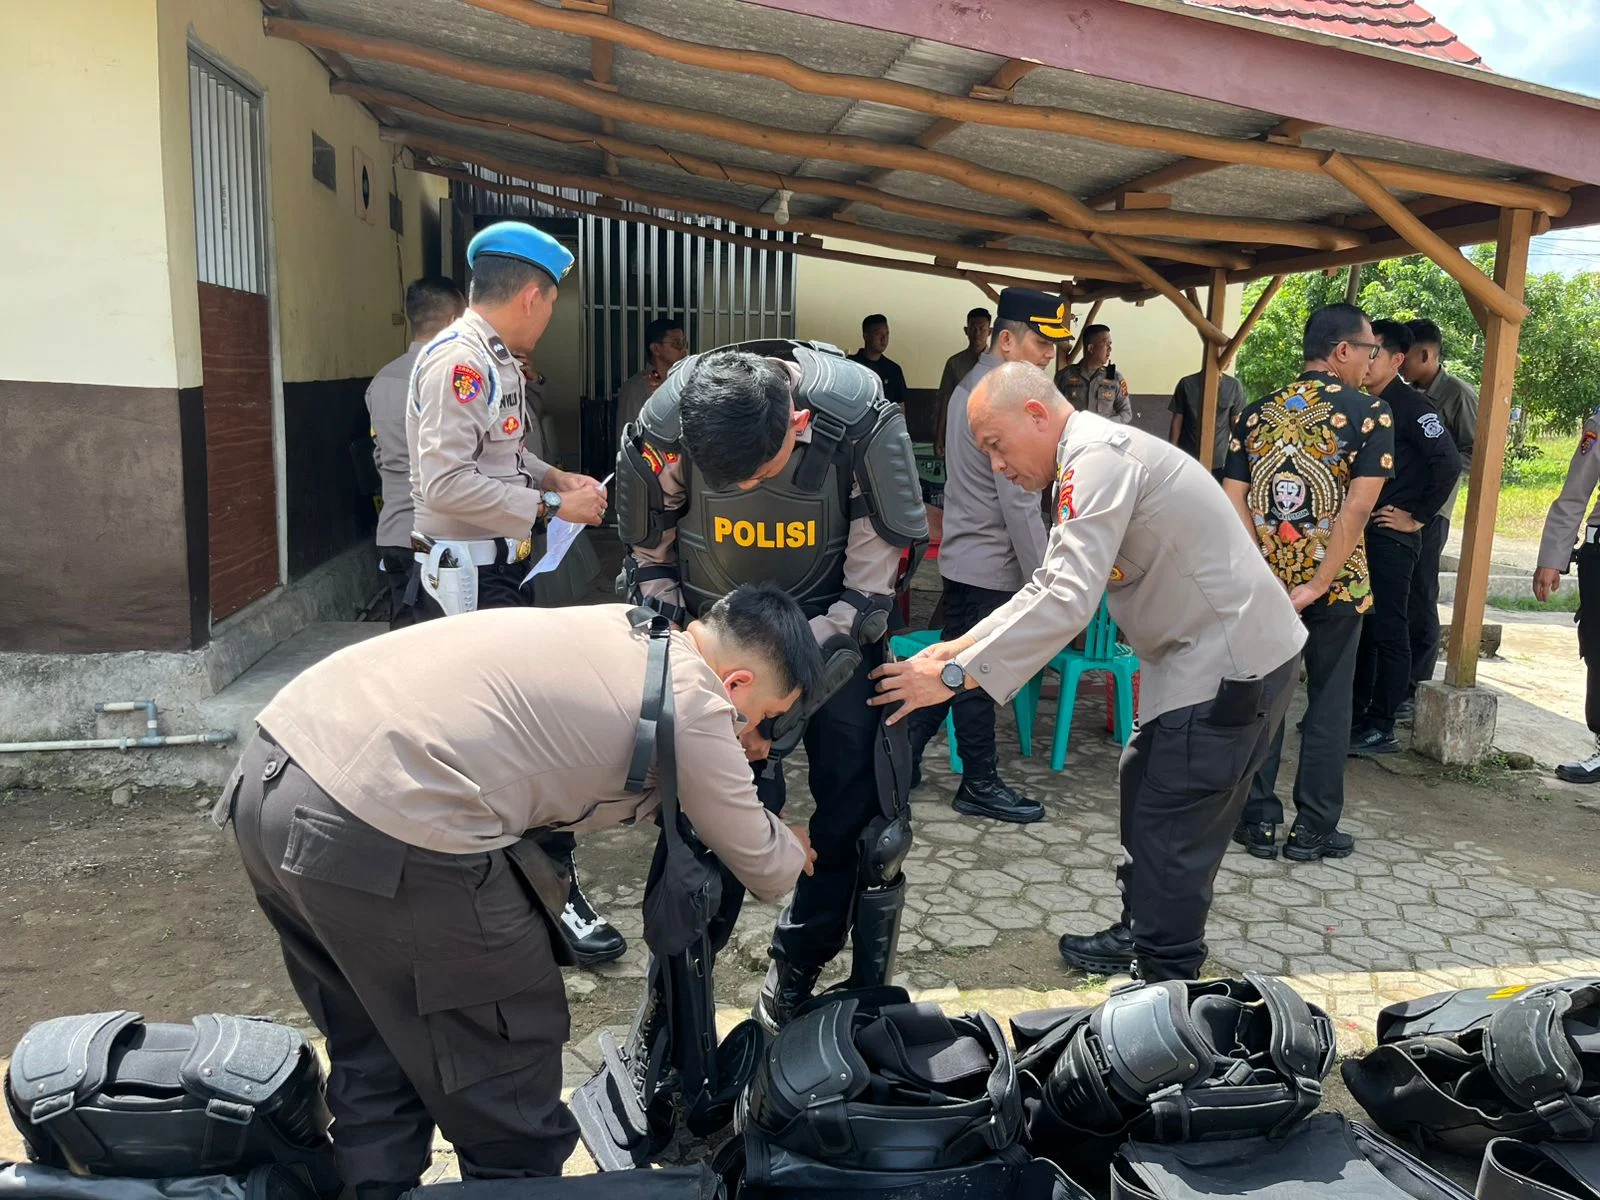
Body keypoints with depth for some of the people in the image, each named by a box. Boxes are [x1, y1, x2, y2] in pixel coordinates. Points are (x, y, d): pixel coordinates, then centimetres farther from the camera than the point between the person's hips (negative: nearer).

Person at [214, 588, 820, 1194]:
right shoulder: (692, 702, -3)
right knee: (505, 1096, 12)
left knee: (375, 1061, 27)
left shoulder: (616, 628, 19)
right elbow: (765, 871, 11)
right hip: (381, 840, -9)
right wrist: (792, 845, 34)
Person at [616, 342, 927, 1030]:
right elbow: (649, 565, -5)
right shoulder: (664, 430, -23)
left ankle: (799, 962, 22)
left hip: (832, 626, 0)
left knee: (858, 808, -2)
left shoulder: (863, 425, -27)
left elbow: (867, 593, -19)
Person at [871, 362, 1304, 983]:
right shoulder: (1091, 460, 12)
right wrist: (960, 645, 5)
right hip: (1207, 655, 11)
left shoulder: (1100, 457, -21)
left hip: (1229, 664, -11)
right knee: (1144, 788, 20)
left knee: (1169, 831, -3)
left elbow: (1068, 600, -31)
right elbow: (1049, 585, 14)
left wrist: (954, 675, -27)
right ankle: (1137, 935, 36)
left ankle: (1165, 985, 13)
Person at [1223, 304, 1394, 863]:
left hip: (1265, 583, 3)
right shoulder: (1371, 414, -8)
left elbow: (1233, 501, -4)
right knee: (1328, 705, 9)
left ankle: (1259, 821, 17)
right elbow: (1358, 507, -18)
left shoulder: (1256, 413, 3)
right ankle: (1313, 830, 16)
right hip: (1336, 585, -3)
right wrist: (1317, 585, -16)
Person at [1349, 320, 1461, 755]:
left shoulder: (1411, 405, -10)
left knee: (1388, 630, -3)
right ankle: (1355, 713, 23)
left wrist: (1418, 518, -14)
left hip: (1392, 536, -8)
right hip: (1360, 532, 8)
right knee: (1357, 625, 13)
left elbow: (1449, 463, -18)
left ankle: (1382, 729, 4)